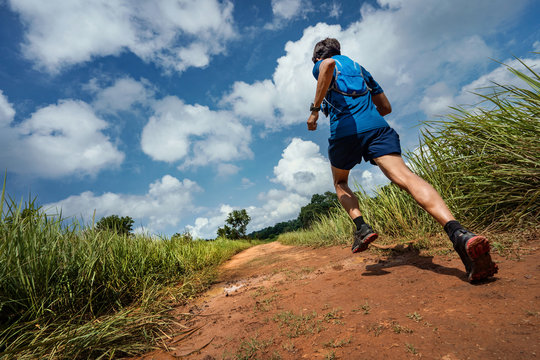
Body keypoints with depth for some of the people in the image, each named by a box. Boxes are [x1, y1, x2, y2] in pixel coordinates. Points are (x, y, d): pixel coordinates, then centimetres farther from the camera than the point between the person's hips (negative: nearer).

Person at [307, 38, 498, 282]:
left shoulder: (320, 65, 19)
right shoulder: (359, 68, 34)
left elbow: (328, 65, -12)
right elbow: (386, 107, 28)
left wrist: (315, 108, -12)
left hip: (343, 131, -3)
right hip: (377, 126, 4)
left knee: (340, 183, 21)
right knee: (404, 176, -17)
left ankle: (361, 228, 0)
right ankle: (459, 233, -39)